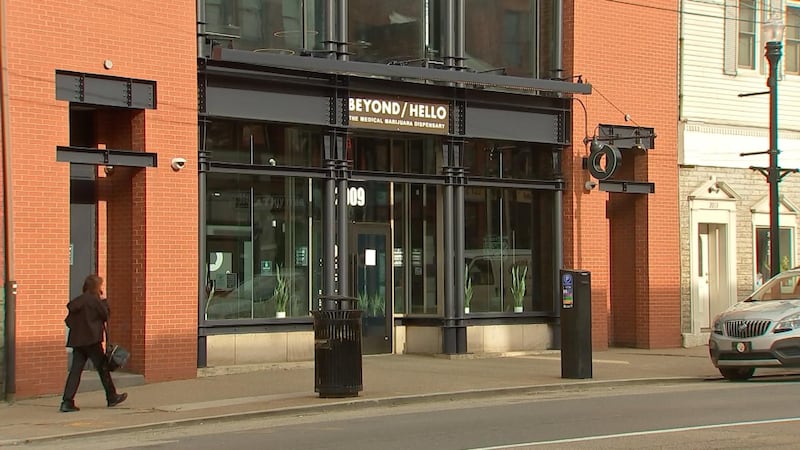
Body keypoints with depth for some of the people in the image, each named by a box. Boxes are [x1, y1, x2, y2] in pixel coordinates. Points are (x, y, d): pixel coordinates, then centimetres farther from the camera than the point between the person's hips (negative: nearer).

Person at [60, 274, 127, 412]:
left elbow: (68, 320, 11)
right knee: (103, 368, 7)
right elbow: (106, 315, -3)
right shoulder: (94, 300, -9)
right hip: (92, 340, -6)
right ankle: (112, 397, 18)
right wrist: (104, 301, 8)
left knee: (75, 370, 2)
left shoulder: (77, 301, 11)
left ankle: (67, 402, -7)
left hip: (77, 341, 6)